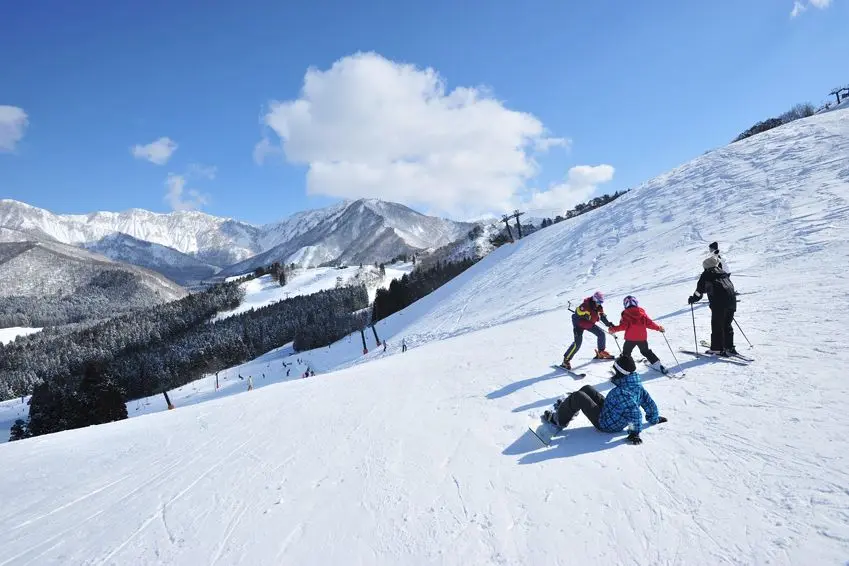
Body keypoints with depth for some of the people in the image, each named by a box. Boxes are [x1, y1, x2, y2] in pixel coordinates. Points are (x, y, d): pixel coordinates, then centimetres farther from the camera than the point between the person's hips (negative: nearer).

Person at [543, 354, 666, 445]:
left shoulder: (621, 392, -35)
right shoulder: (637, 385, -7)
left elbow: (634, 412, -40)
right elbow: (649, 403, 3)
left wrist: (635, 432, -30)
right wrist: (654, 418, 20)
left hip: (605, 423, -9)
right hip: (609, 411, 9)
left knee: (578, 396, -11)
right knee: (586, 389, 15)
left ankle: (558, 420, 6)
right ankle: (566, 406, 36)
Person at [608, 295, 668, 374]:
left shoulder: (626, 314, -7)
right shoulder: (642, 312, 3)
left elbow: (623, 326, -16)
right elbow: (649, 323, 4)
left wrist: (614, 329, -9)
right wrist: (658, 328, 18)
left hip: (630, 338, -4)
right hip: (642, 338, 4)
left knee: (626, 353, 6)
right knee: (646, 352, 23)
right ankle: (658, 365, 24)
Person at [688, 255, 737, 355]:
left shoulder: (706, 274, 6)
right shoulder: (723, 273, 24)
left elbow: (700, 289, 1)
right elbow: (731, 286, 26)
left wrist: (693, 299, 13)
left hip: (719, 303, -6)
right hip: (731, 301, 6)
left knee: (717, 326, -1)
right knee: (727, 325, 15)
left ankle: (717, 349, -1)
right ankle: (730, 348, 15)